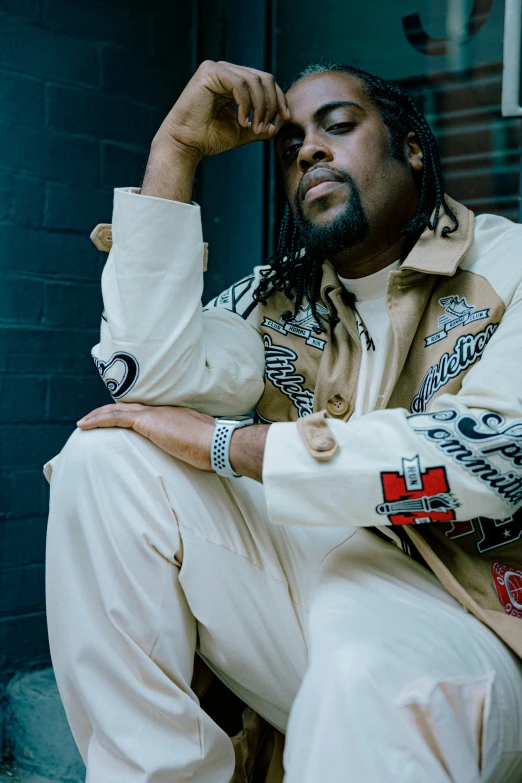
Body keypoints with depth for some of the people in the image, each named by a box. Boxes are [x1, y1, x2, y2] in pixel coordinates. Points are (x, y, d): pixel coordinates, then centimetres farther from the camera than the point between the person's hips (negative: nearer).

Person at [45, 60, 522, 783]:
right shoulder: (276, 299, 12)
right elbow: (146, 374, -7)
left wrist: (223, 443, -13)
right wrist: (175, 149, -4)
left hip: (458, 616, -6)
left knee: (376, 677, -42)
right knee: (105, 457, -11)